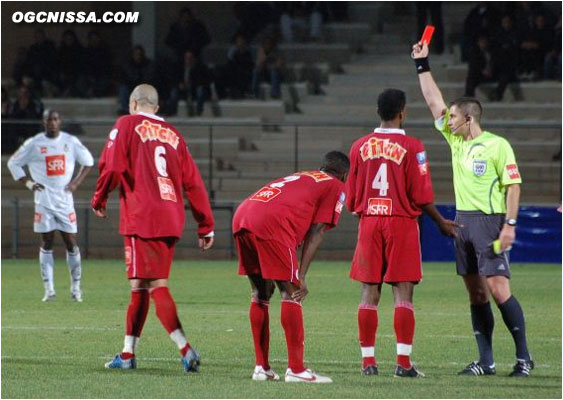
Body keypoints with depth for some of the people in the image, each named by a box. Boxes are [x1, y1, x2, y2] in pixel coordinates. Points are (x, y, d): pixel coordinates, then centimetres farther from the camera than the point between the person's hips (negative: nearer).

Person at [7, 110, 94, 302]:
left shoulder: (71, 142, 2)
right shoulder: (34, 144, -2)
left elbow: (88, 161, 15)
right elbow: (13, 163, 7)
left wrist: (76, 182, 3)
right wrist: (28, 183, -3)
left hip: (65, 199, 1)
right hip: (44, 201, -1)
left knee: (71, 243, 1)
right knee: (46, 244, 0)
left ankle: (76, 288, 10)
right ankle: (49, 290, 3)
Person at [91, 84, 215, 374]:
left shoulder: (127, 125, 4)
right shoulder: (173, 134, 18)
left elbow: (112, 167, -8)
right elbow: (193, 182, 14)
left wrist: (99, 200, 9)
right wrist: (206, 226, 16)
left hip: (142, 219, -6)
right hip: (172, 220, 6)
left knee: (156, 285, -10)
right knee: (139, 286, 14)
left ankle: (185, 349, -23)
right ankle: (127, 354, 20)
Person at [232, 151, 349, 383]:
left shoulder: (300, 177, 35)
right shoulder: (336, 187, 14)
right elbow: (316, 232, 4)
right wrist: (301, 277, -1)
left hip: (241, 216, 8)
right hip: (271, 223, -8)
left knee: (260, 293, 17)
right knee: (290, 292, -1)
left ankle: (262, 367, 19)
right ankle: (296, 369, -4)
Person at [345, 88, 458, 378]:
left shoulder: (360, 146, 5)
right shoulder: (412, 148, -8)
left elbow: (350, 196, 8)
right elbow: (421, 195, -8)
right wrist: (441, 223, 6)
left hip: (369, 222, 4)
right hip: (401, 223, -4)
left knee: (369, 294, 5)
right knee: (403, 293, -2)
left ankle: (368, 361, 4)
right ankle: (403, 363, -6)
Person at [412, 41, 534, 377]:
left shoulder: (497, 146, -8)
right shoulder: (456, 140, 11)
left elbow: (513, 185, -9)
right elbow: (434, 101, 16)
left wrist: (510, 224, -16)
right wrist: (422, 64, 14)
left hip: (490, 221, -7)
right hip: (463, 222, 7)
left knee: (499, 288, -11)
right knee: (477, 294, 6)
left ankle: (524, 356, -5)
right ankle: (486, 361, 7)